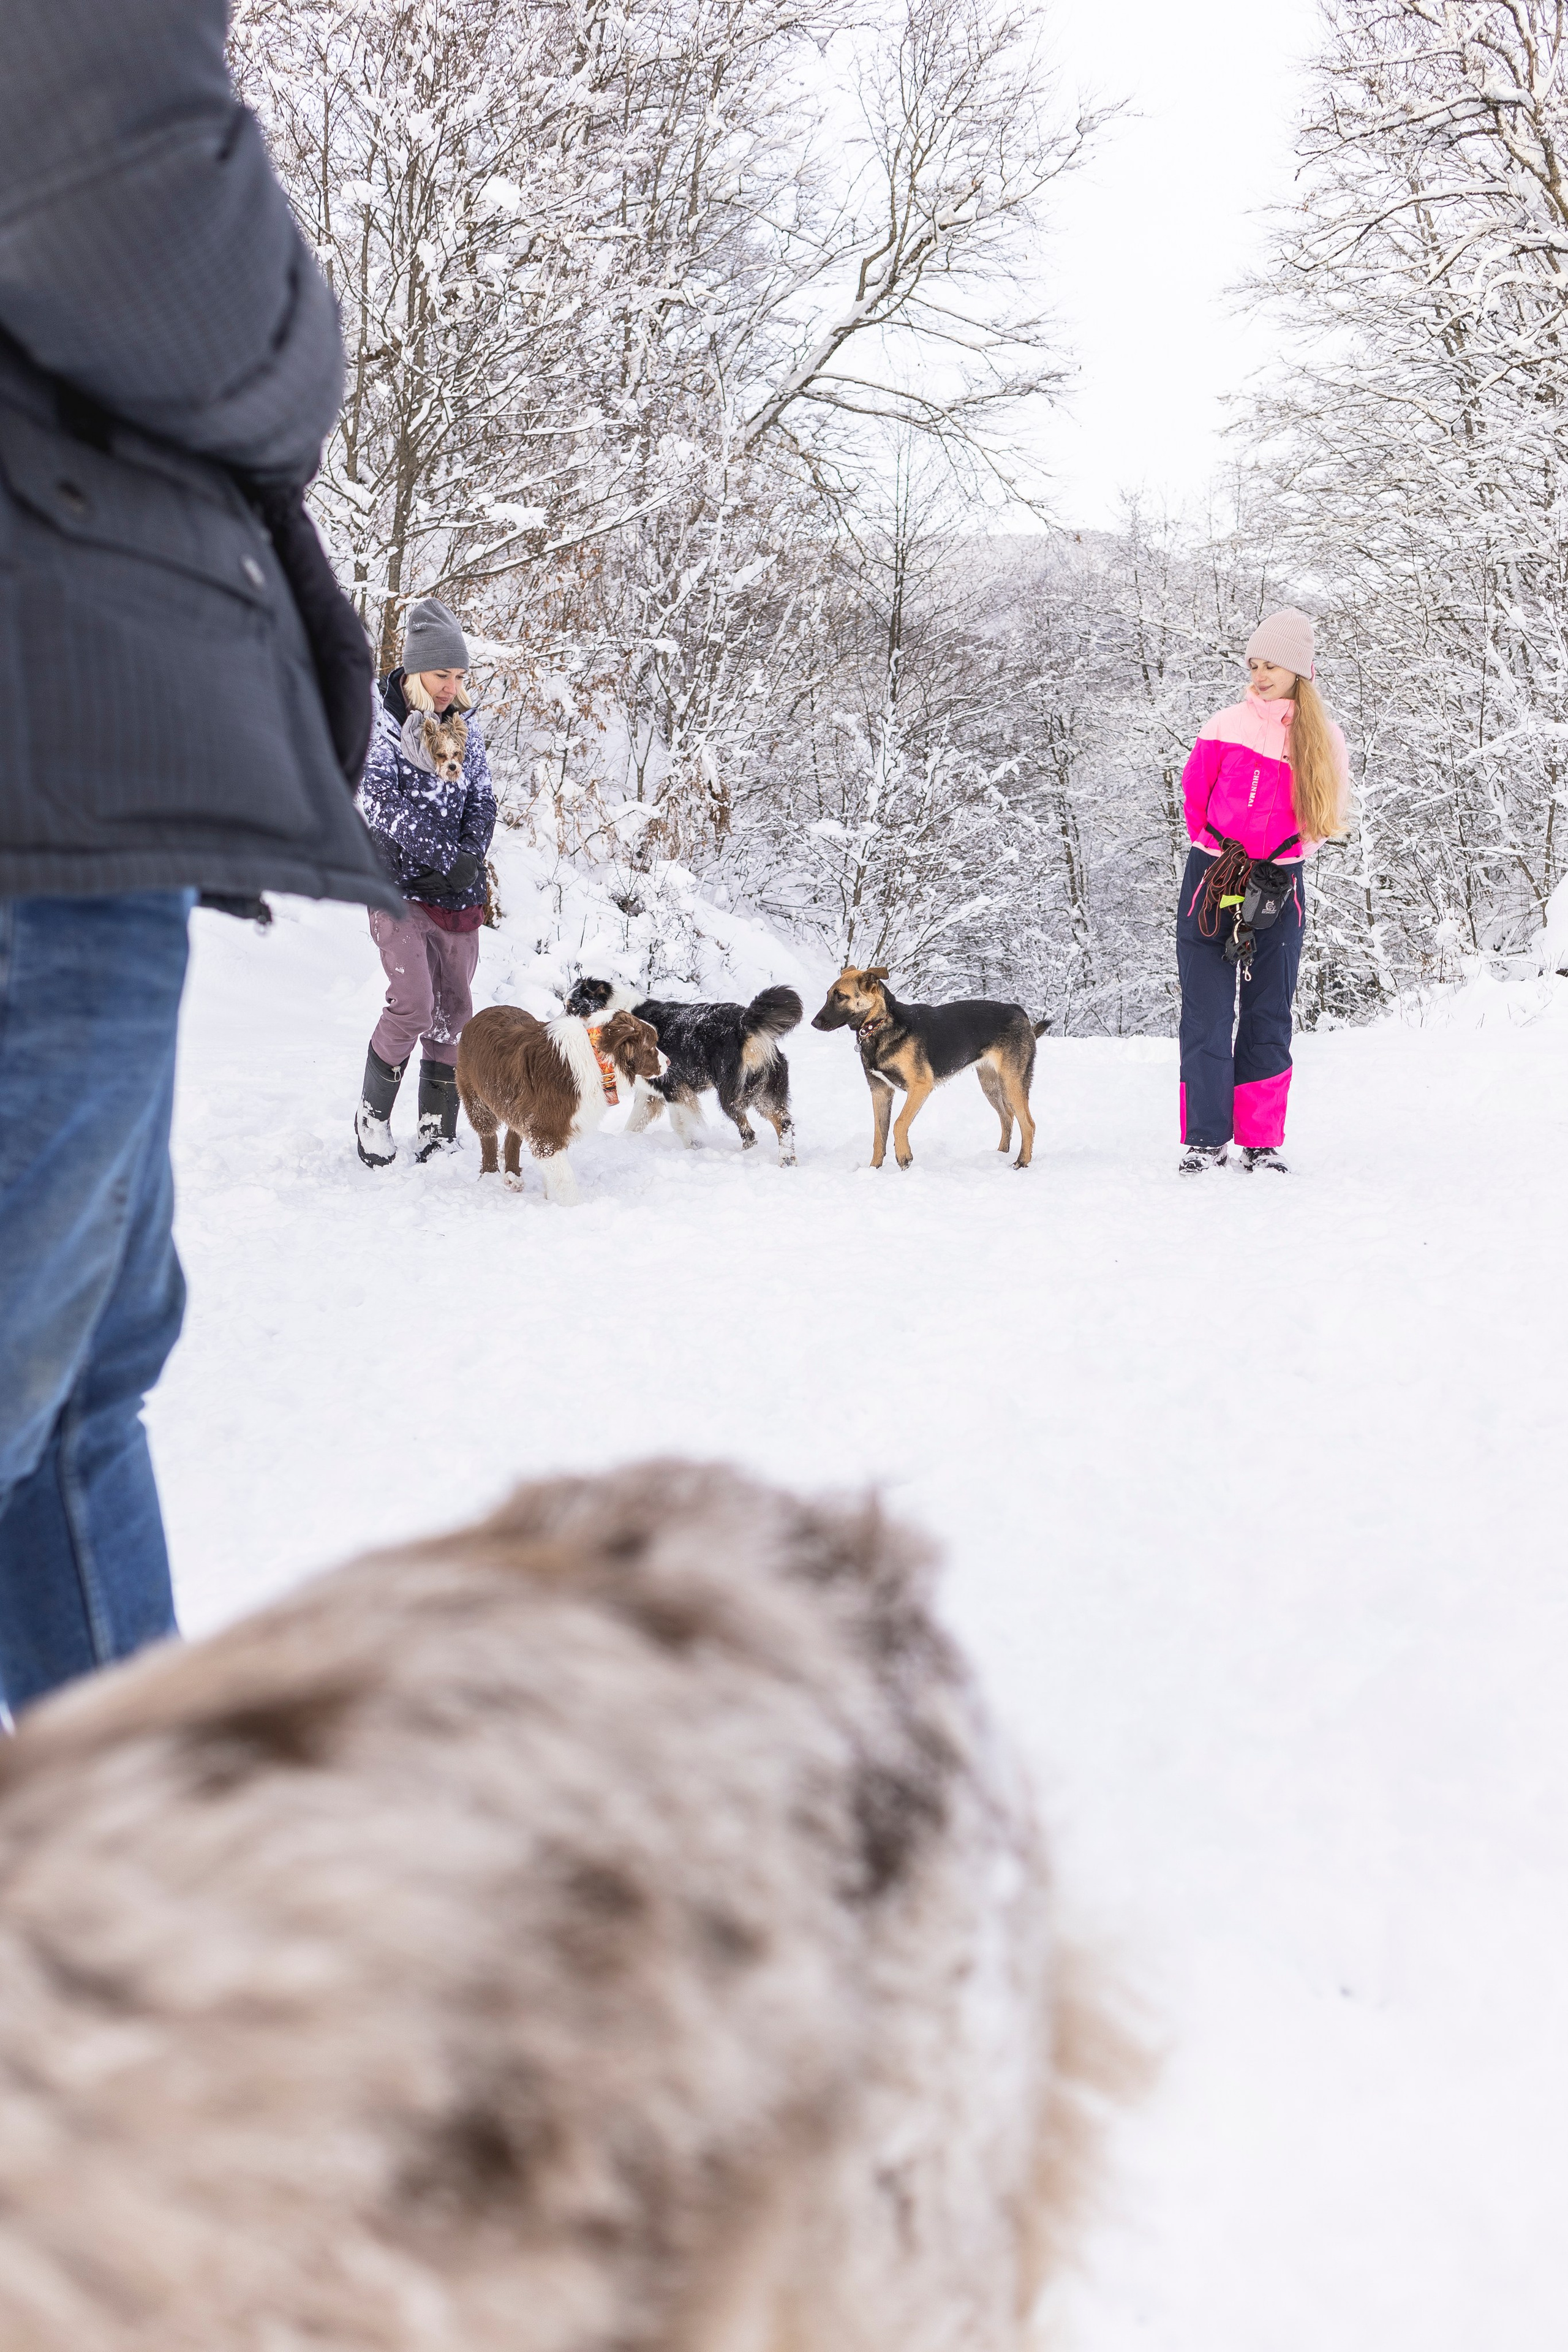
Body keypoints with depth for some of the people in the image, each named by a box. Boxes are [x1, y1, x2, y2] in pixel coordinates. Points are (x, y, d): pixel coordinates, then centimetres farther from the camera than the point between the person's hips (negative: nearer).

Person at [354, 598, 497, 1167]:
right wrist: (445, 857, -19)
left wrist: (470, 859, -10)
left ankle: (438, 1133, 10)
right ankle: (372, 1115, 3)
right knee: (413, 1003, -16)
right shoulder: (382, 724, -5)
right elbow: (381, 802, -14)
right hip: (400, 886, -5)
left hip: (456, 892, 5)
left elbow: (482, 803, 9)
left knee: (454, 1008, 3)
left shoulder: (466, 729, 10)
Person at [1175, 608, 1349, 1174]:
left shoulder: (1324, 740, 3)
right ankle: (1205, 1140, 1)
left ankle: (1261, 1143, 10)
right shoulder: (1227, 726, -1)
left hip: (1279, 888, 1)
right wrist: (1220, 852, 8)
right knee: (1207, 1012, -3)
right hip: (1212, 877, -1)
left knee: (1269, 1015, 5)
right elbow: (1194, 795, 8)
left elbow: (1323, 818, 10)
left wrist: (1280, 859, 1)